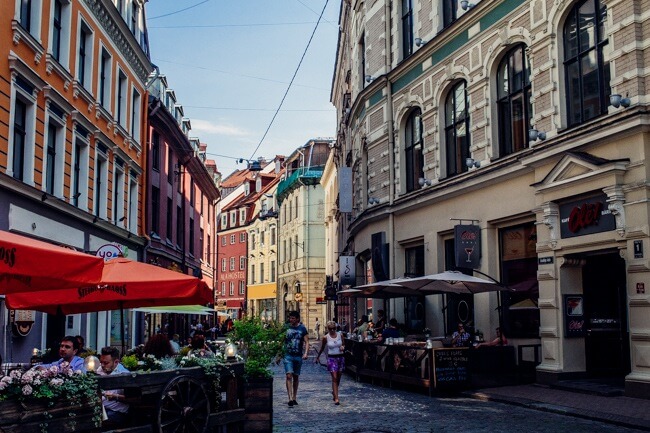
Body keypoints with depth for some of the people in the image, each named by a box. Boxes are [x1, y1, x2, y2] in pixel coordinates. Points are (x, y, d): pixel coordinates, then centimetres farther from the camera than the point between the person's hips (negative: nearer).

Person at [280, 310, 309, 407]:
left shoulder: (302, 329, 2)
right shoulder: (286, 328, 4)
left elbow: (306, 342, 0)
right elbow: (282, 342, 11)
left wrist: (306, 353, -16)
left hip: (298, 356, 1)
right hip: (288, 355, -1)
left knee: (296, 377, 11)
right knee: (289, 376, -13)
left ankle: (294, 398, 22)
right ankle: (290, 399, -16)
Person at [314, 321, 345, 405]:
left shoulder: (340, 335, 1)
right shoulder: (326, 337, -5)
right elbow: (322, 348, 10)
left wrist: (343, 347, -9)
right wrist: (317, 357, 19)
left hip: (340, 357, 3)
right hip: (331, 358, -3)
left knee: (338, 378, 13)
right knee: (334, 378, -11)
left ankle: (334, 392, 39)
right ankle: (336, 399, -12)